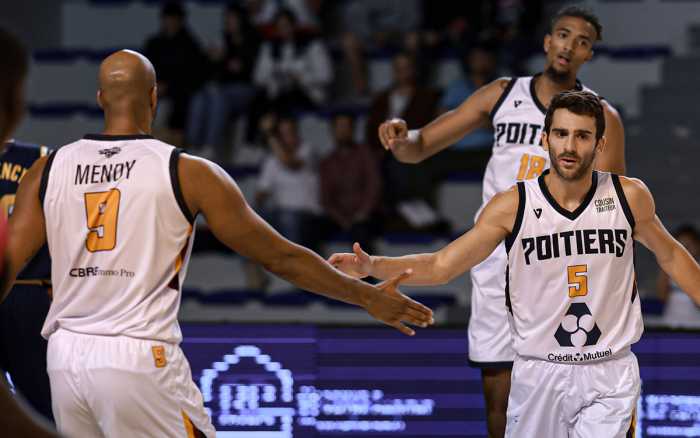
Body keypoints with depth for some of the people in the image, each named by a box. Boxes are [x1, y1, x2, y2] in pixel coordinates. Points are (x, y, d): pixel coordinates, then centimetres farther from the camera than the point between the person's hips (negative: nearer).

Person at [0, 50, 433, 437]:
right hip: (141, 360, -4)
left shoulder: (49, 170, 5)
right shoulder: (187, 173, -3)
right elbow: (280, 256, 1)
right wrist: (368, 297, 11)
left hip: (65, 359, 4)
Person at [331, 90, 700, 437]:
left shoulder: (630, 197, -3)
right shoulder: (513, 206, -7)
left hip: (609, 376, 0)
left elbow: (669, 254, 15)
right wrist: (373, 266, -21)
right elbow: (442, 265, -6)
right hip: (540, 373, 0)